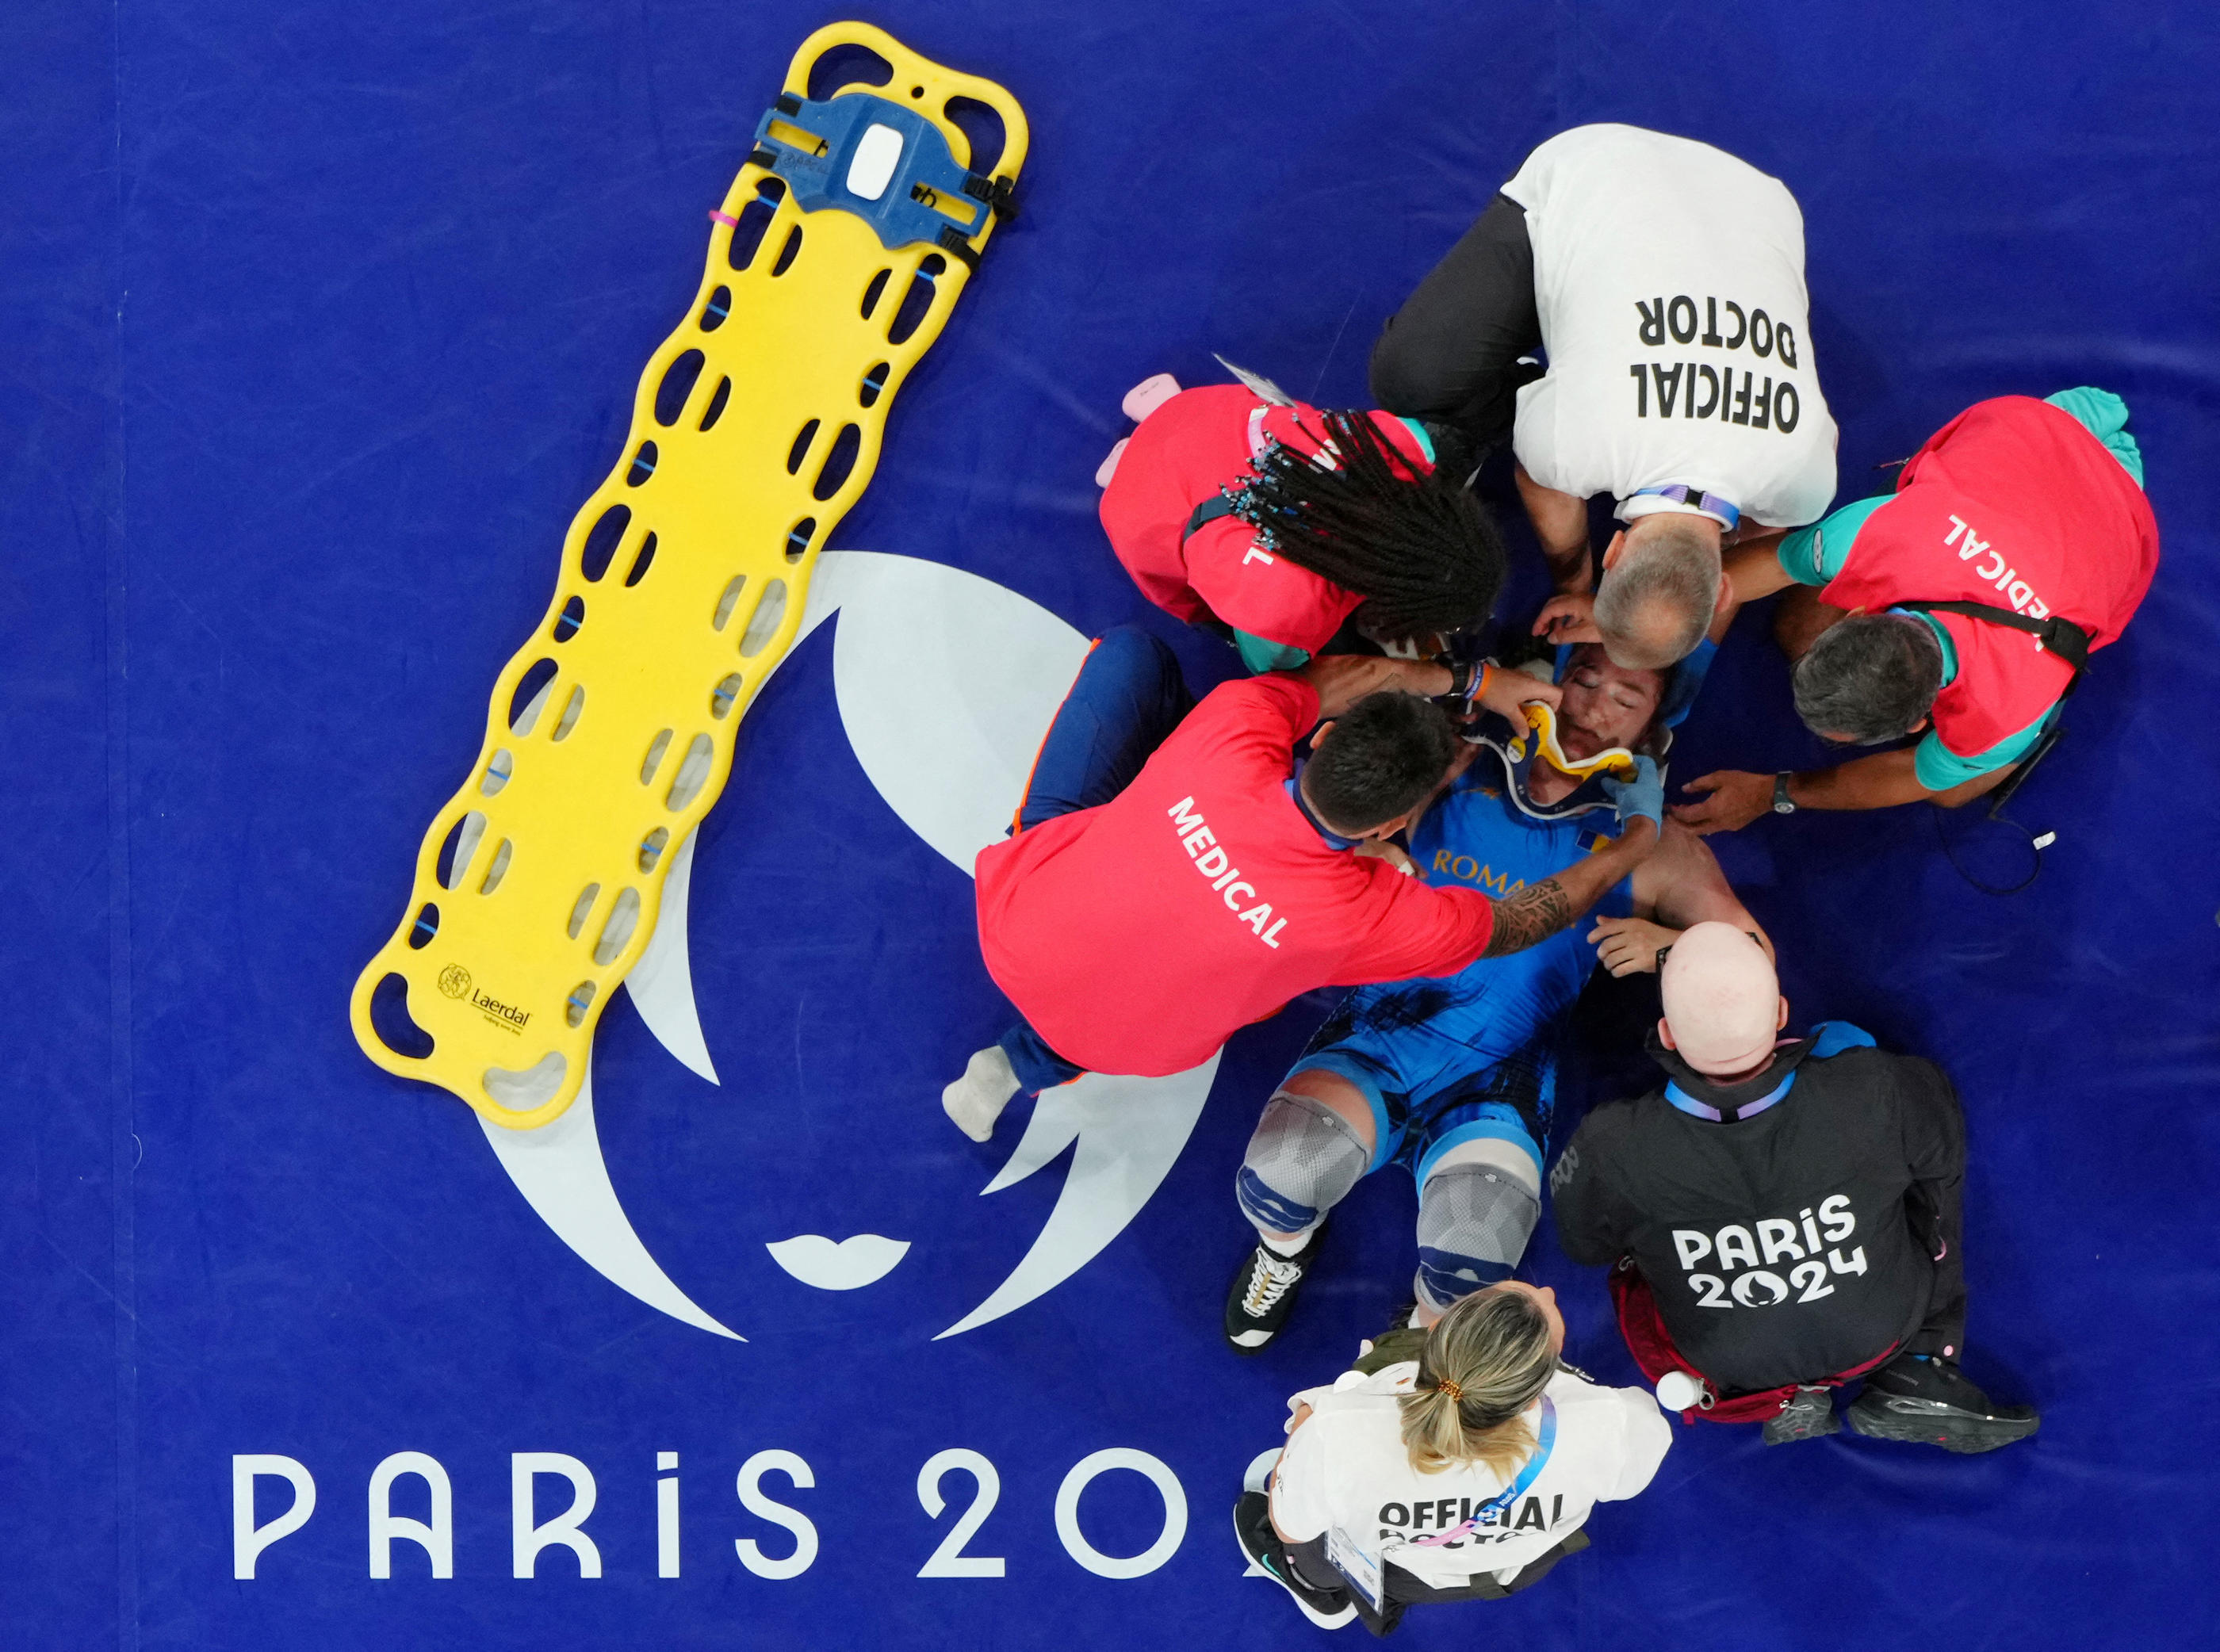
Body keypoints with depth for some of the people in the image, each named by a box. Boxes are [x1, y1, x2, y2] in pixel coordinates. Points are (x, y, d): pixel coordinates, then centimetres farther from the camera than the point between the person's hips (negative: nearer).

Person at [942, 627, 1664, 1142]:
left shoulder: (1235, 733, -30)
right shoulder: (1370, 918, -31)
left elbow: (1342, 675, -8)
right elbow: (1521, 923, -12)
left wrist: (1469, 679, -2)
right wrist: (1637, 841, 0)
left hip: (1015, 918, 1)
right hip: (1118, 1042, -1)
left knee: (1133, 650, 4)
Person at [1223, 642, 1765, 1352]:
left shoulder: (1653, 847, 10)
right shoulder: (1460, 768, 11)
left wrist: (1667, 944, -11)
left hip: (1493, 1088, 0)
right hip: (1376, 1035, 1)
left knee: (1470, 1261, -30)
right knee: (1281, 1170, -31)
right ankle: (1286, 1244, 8)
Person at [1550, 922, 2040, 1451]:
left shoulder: (1614, 1152, -36)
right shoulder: (1876, 1093, -36)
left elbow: (1582, 1243, -11)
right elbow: (1942, 1154, -10)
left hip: (1726, 1363, 0)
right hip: (1883, 1335, 0)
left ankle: (1782, 1402, 17)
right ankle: (1916, 1375, 16)